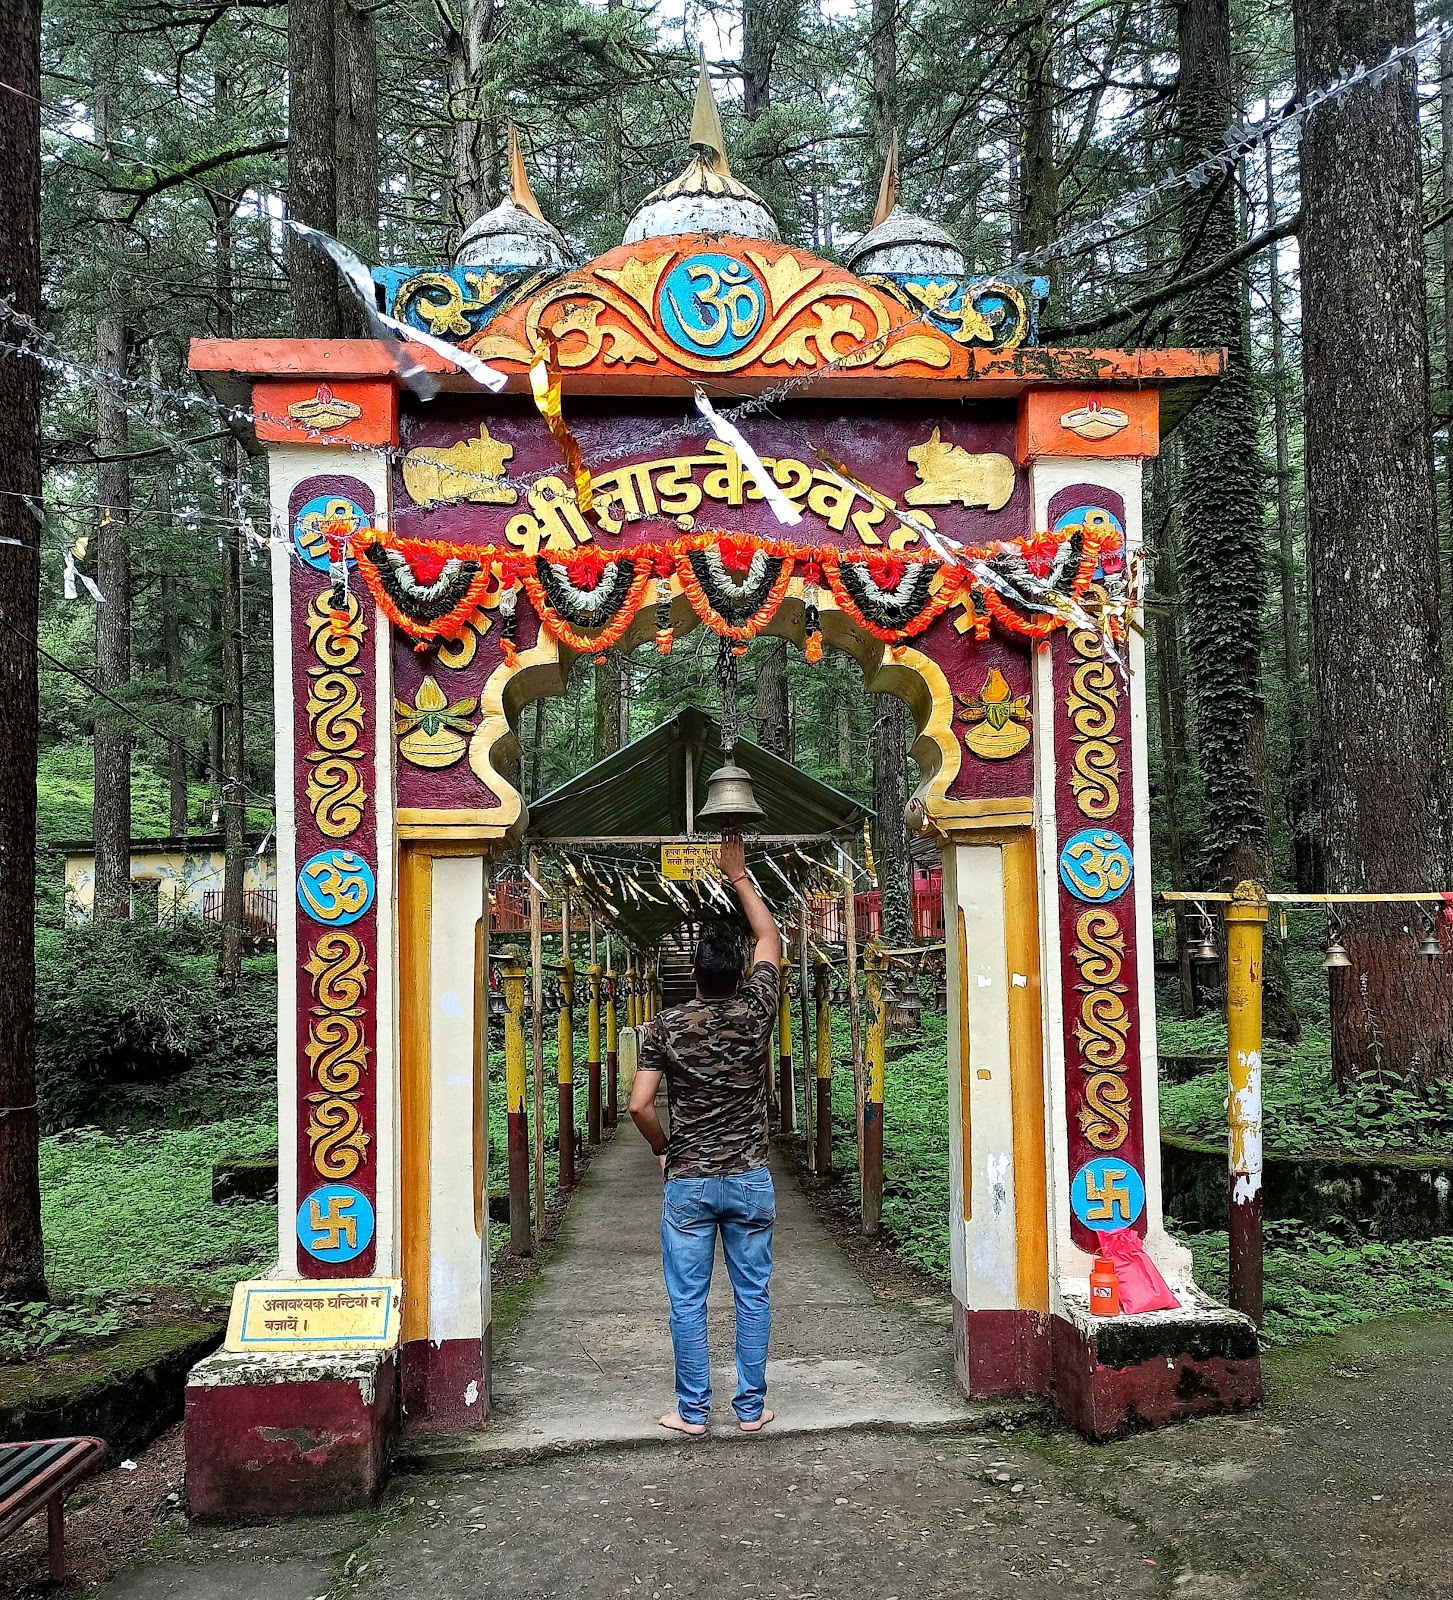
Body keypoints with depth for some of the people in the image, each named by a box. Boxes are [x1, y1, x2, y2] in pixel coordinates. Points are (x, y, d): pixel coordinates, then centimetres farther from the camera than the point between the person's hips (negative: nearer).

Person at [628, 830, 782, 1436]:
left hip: (687, 1182, -1)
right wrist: (739, 877, 18)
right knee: (752, 1297, 10)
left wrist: (664, 1149, 6)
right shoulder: (756, 1011, -4)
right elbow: (770, 937, 10)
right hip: (749, 1180, 2)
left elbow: (639, 1105, -12)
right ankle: (751, 1408, 15)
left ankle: (692, 1411, 13)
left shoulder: (666, 1026, -8)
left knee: (687, 1299, 7)